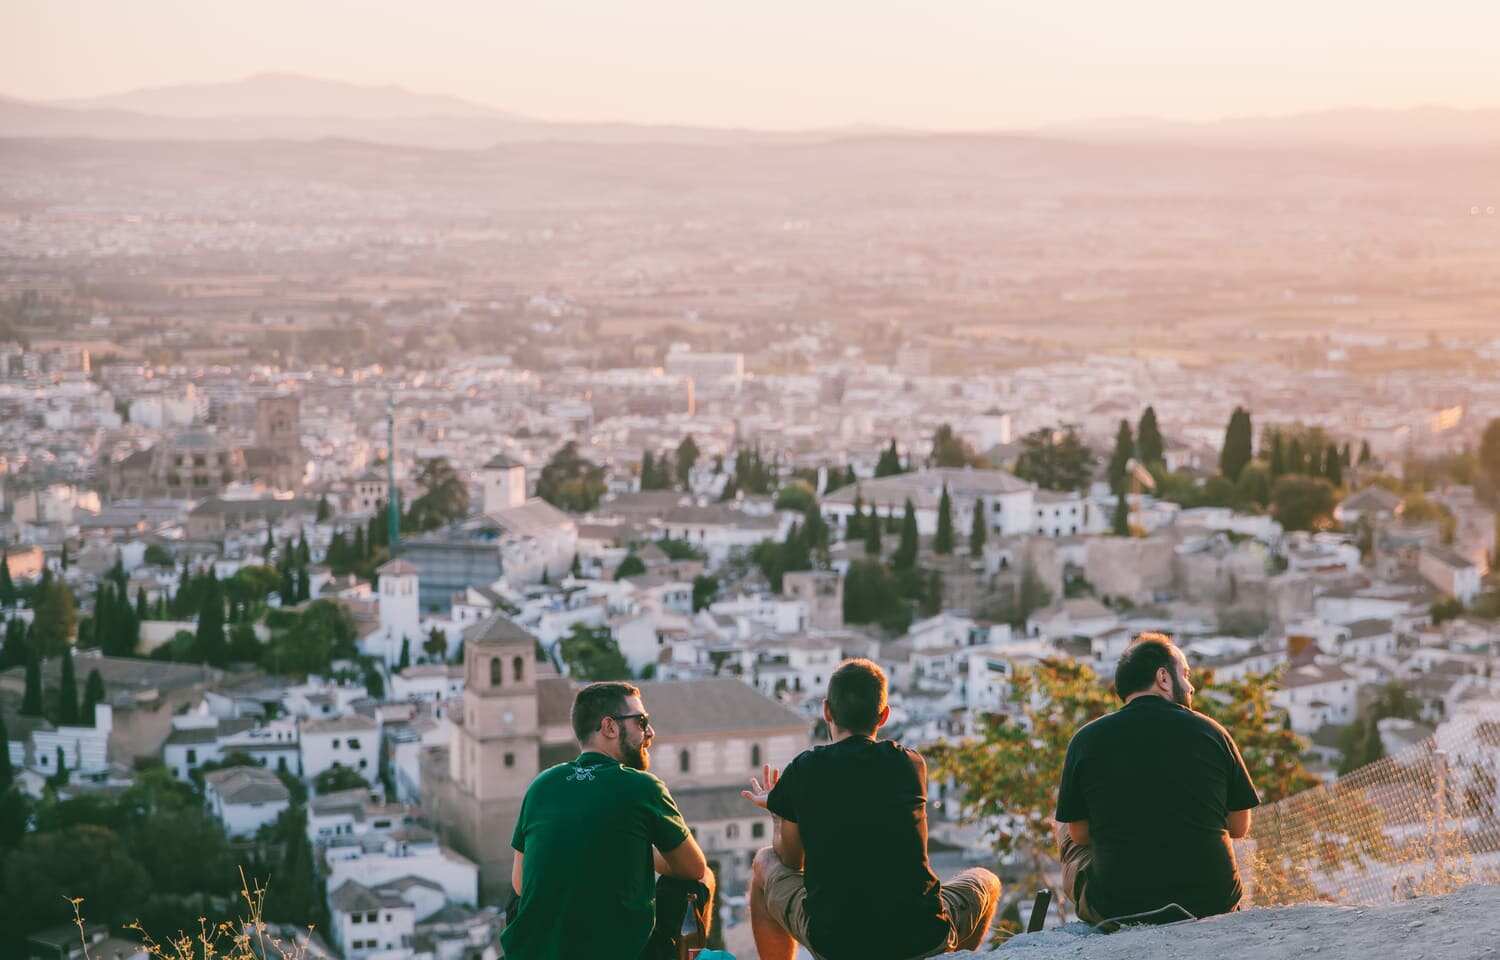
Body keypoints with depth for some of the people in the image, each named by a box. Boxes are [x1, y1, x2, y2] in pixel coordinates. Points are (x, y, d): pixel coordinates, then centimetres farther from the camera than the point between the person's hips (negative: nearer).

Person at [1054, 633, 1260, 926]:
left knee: (1065, 829, 27)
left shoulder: (1087, 739, -4)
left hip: (1115, 909, -2)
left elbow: (1080, 834, 5)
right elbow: (1240, 827, 7)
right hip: (1212, 903, 2)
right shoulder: (1211, 732, -1)